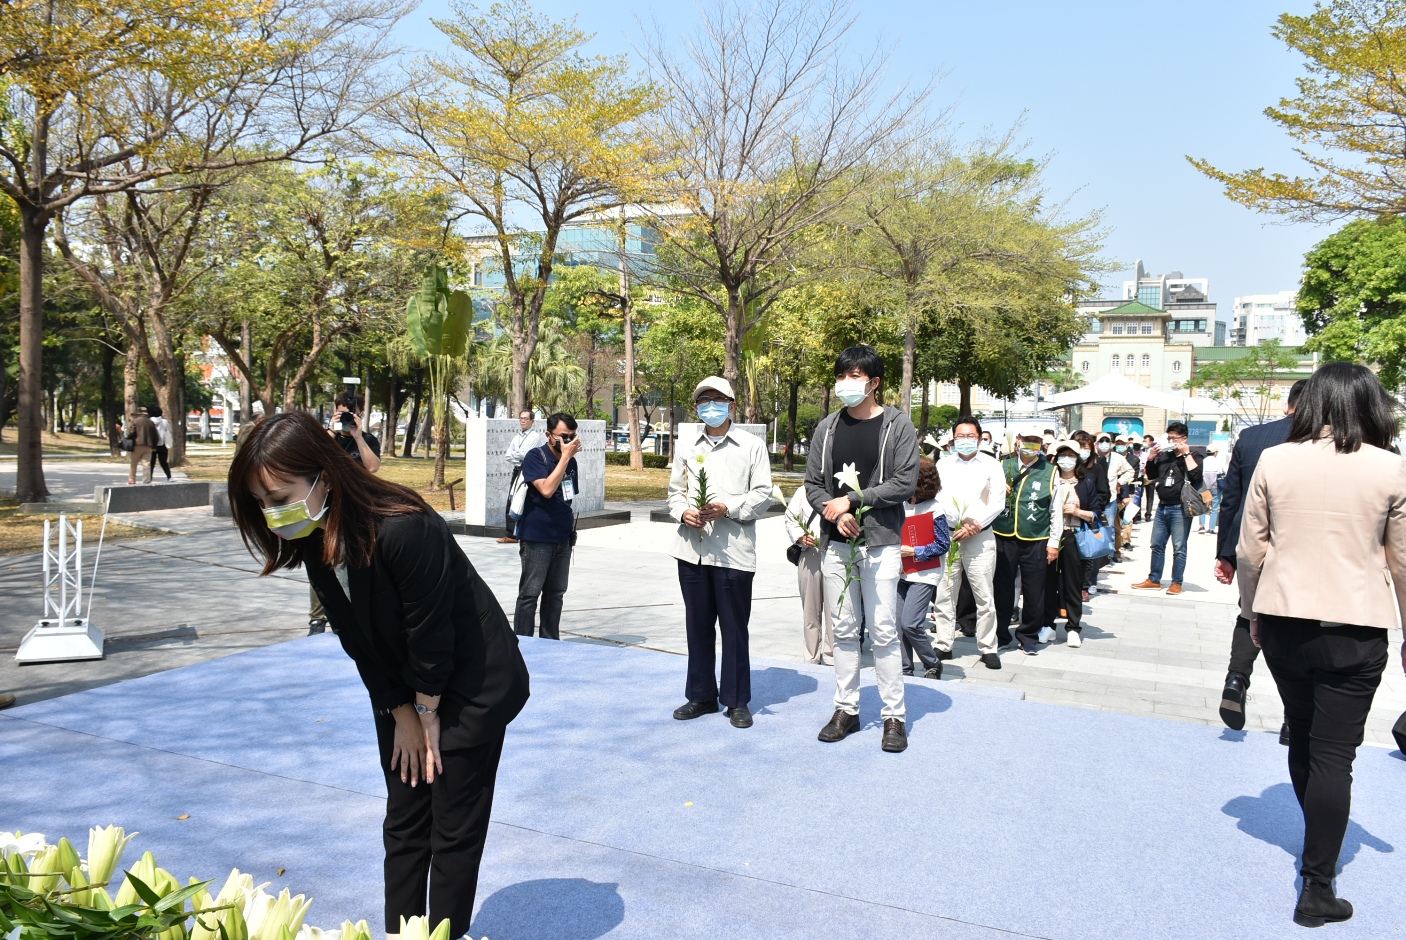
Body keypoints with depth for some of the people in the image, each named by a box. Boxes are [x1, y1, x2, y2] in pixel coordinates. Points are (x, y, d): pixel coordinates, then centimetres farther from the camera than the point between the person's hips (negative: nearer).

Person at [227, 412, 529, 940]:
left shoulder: (404, 530, -34)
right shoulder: (313, 542, -8)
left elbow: (431, 633, -24)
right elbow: (358, 640, -1)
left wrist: (427, 710, -10)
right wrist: (401, 714, 0)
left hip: (472, 687, -7)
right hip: (403, 693, 7)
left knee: (454, 830, 4)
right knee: (403, 822, 16)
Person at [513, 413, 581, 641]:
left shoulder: (571, 461, 8)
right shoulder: (535, 457, -11)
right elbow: (546, 489, -25)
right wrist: (565, 457, -22)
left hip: (563, 538, 6)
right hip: (537, 538, -6)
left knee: (556, 594, 12)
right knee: (530, 593, -3)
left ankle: (550, 642, 21)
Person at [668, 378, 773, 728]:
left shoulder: (752, 445, 1)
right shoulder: (687, 447, 13)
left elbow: (762, 494, -2)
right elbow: (675, 491, 15)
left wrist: (728, 508, -17)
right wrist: (684, 512, -6)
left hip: (734, 550, -4)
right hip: (692, 548, 4)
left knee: (734, 628, 3)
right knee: (698, 625, 11)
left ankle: (737, 701, 14)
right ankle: (702, 695, 24)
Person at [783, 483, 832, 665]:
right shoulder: (803, 491, 15)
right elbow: (791, 519, 14)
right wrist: (800, 537, -3)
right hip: (809, 554, 3)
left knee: (833, 609, -3)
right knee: (810, 609, 8)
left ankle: (831, 657, 7)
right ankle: (812, 657, 17)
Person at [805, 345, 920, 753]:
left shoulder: (897, 425, -2)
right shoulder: (827, 427, 9)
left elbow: (904, 483, -9)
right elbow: (812, 482, 7)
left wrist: (852, 500, -12)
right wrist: (834, 512, -11)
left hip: (880, 543, -4)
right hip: (837, 542, 4)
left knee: (884, 632, -1)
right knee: (844, 630, 10)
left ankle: (894, 716, 11)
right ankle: (846, 709, 21)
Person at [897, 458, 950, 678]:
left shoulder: (934, 509, -11)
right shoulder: (901, 505, 4)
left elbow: (943, 544, -10)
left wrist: (913, 552, -15)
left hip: (924, 575, -6)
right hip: (902, 573, 6)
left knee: (910, 623, -12)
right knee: (899, 624, 5)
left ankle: (933, 665, 9)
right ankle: (905, 670, 17)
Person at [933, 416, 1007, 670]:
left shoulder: (991, 465, 4)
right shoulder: (943, 465, 10)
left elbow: (997, 502, 0)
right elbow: (935, 499, 2)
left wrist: (976, 525, -11)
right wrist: (956, 527, -10)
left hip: (980, 536, -2)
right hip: (947, 535, 2)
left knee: (984, 595, -1)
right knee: (944, 594, 3)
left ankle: (988, 648, 7)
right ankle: (944, 645, 11)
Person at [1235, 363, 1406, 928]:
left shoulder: (1274, 461, -3)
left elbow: (1250, 551, 0)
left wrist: (1252, 614, 14)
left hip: (1283, 623, 2)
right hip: (1355, 631, -2)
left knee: (1302, 738, 20)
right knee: (1333, 754, 3)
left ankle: (1321, 842, 40)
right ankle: (1317, 888, 7)